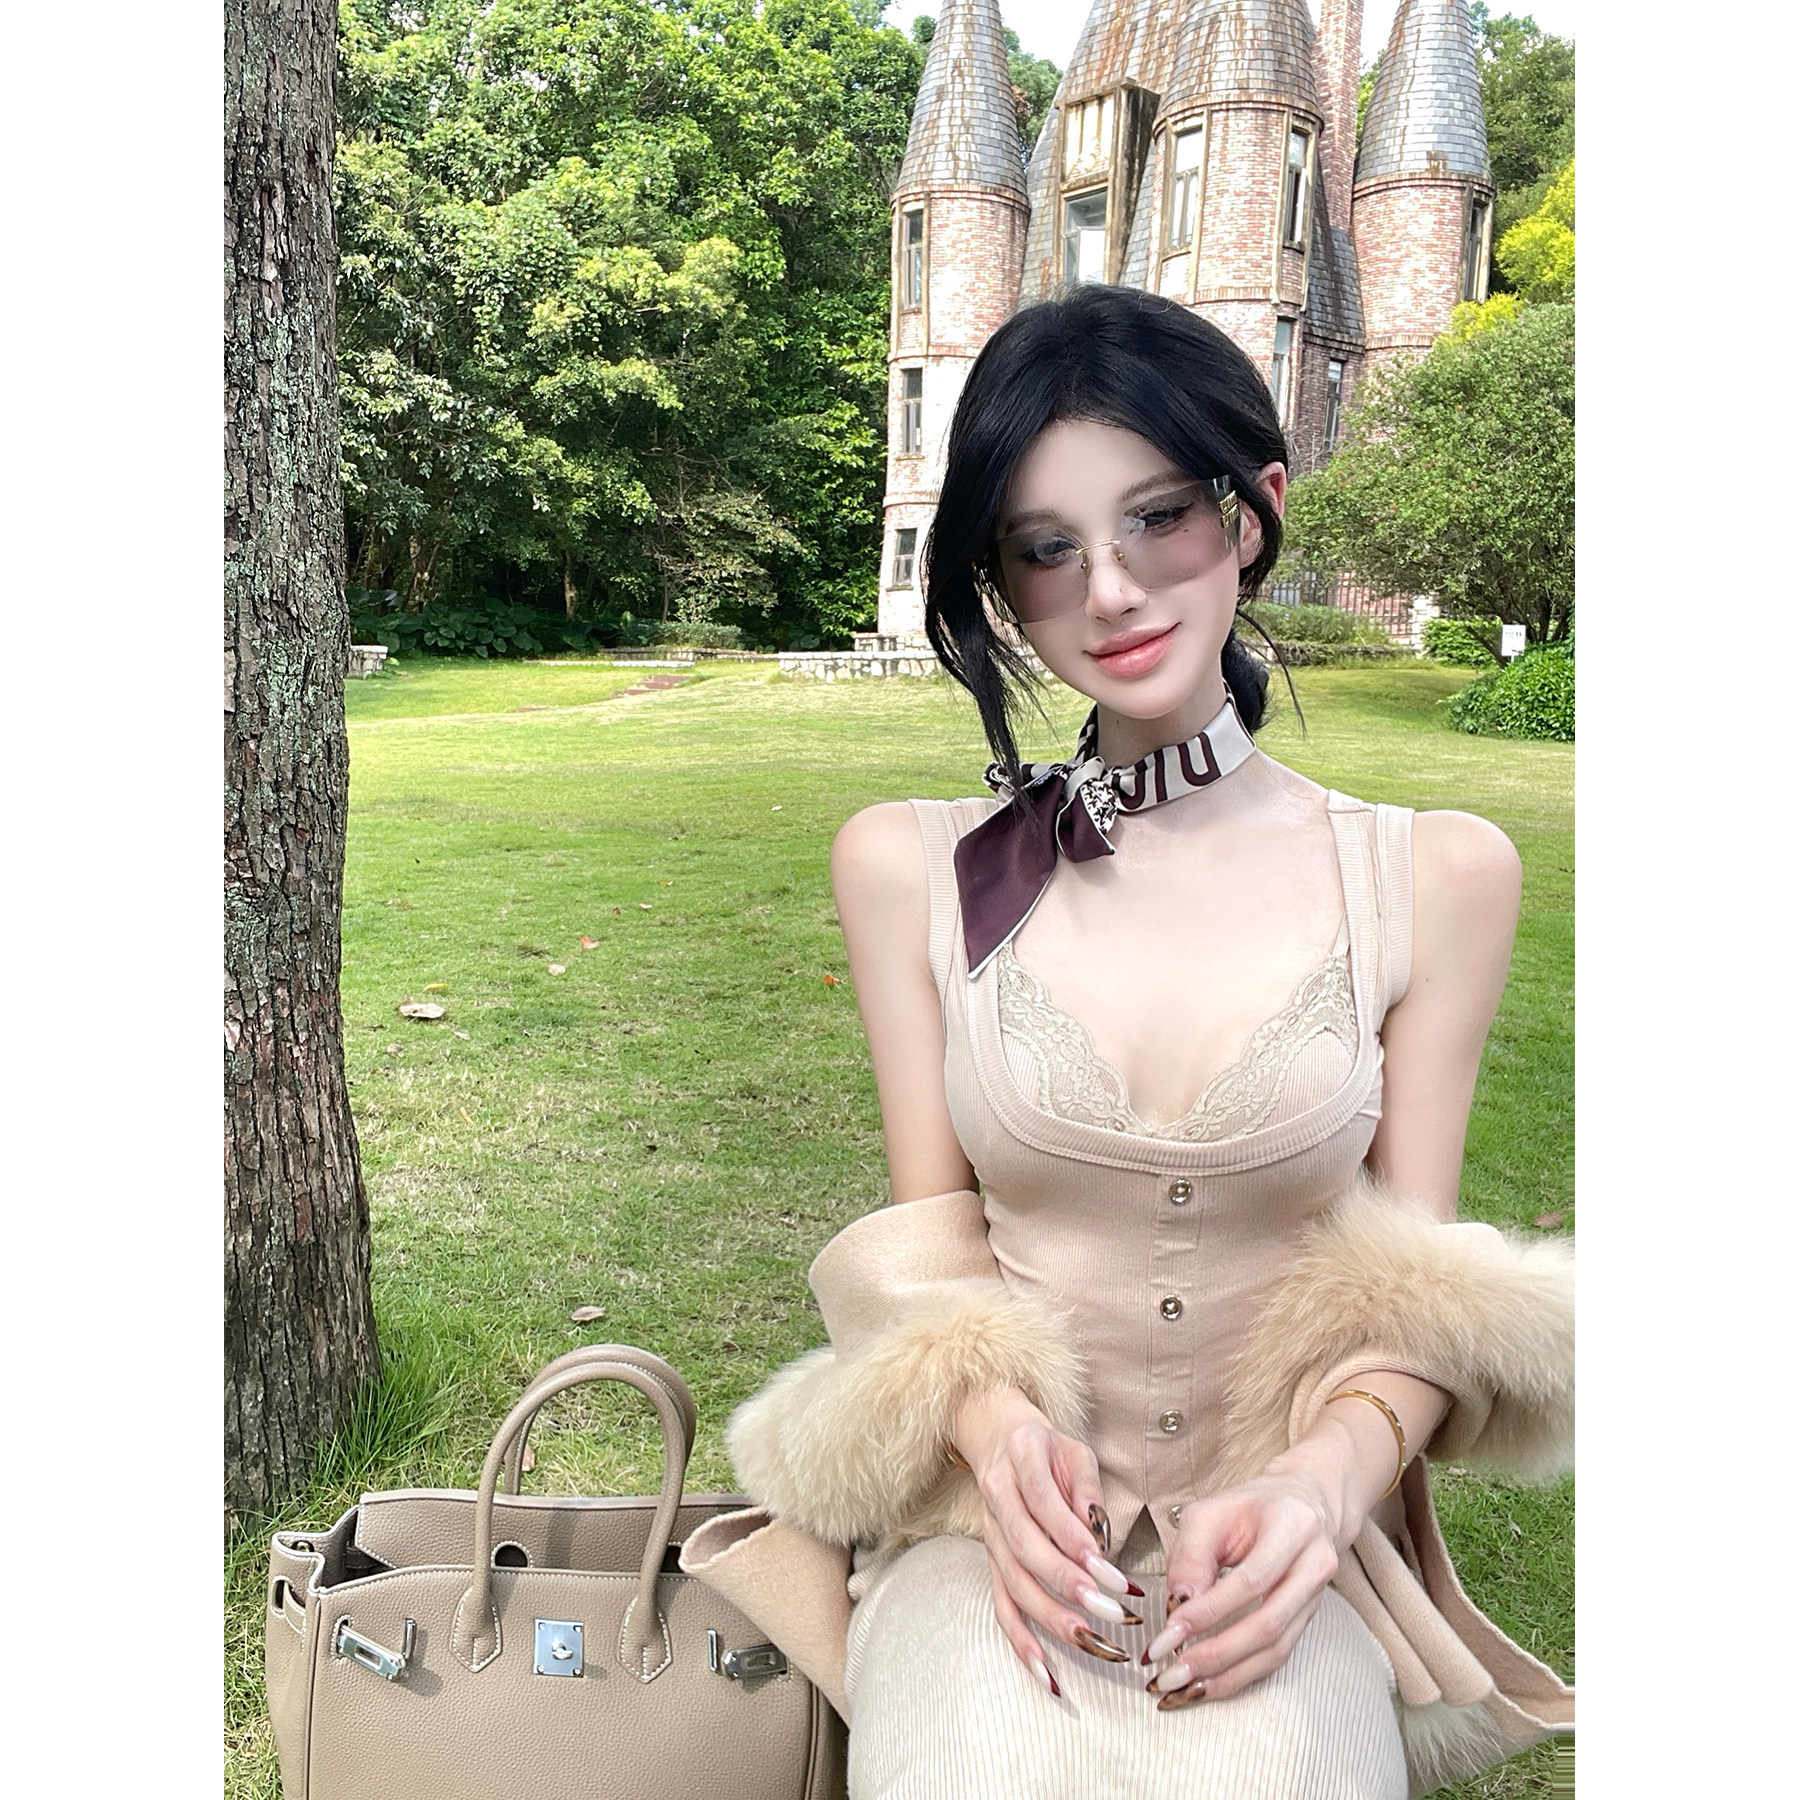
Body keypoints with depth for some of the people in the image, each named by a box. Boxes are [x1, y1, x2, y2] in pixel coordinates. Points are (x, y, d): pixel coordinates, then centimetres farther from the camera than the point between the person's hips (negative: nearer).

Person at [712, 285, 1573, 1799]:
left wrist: (1328, 1476, -16)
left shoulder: (1434, 877, 0)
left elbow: (1418, 1281, 3)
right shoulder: (912, 867, 0)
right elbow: (929, 1222, 4)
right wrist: (994, 1426, -15)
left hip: (1280, 1545, 0)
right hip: (995, 1510, 0)